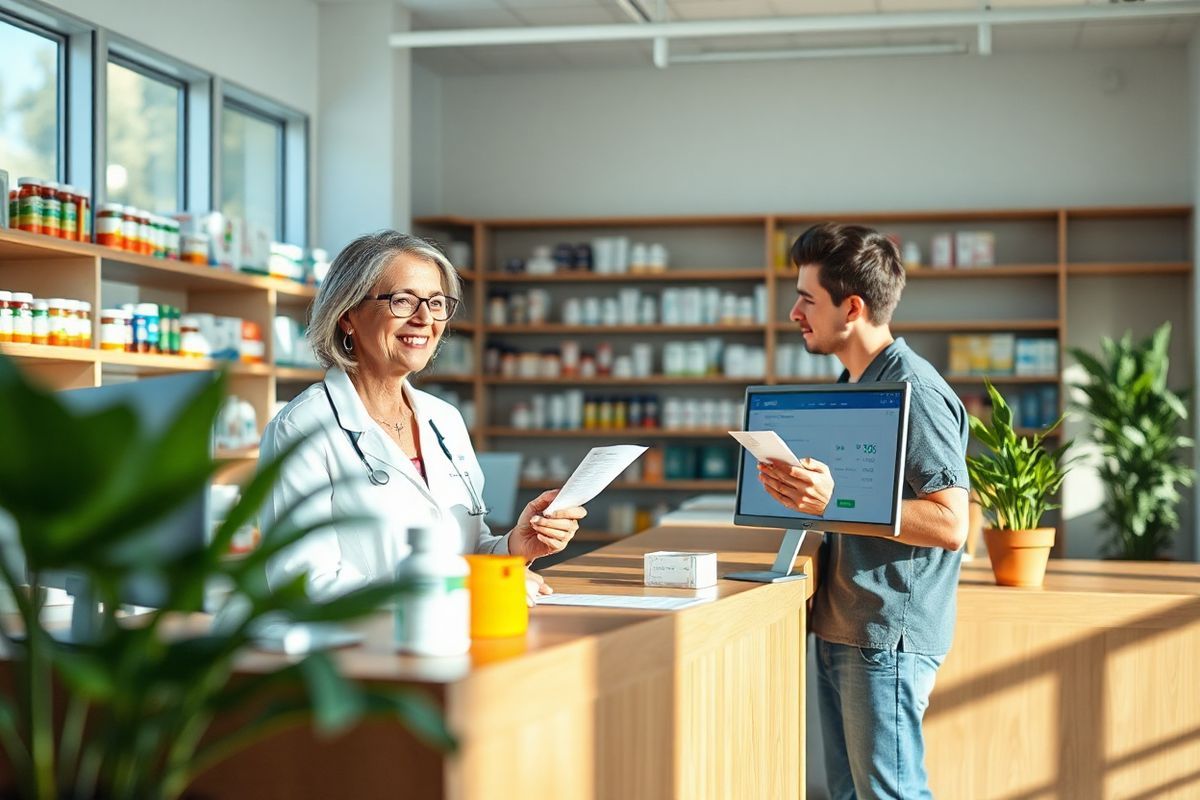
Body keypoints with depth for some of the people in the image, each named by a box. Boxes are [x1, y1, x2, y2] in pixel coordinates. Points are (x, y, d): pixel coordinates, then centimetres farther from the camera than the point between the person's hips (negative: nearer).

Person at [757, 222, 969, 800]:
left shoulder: (916, 393, -16)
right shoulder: (850, 385, 15)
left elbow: (949, 523, -23)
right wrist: (803, 491, 8)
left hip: (887, 636, -10)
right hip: (838, 629, 10)